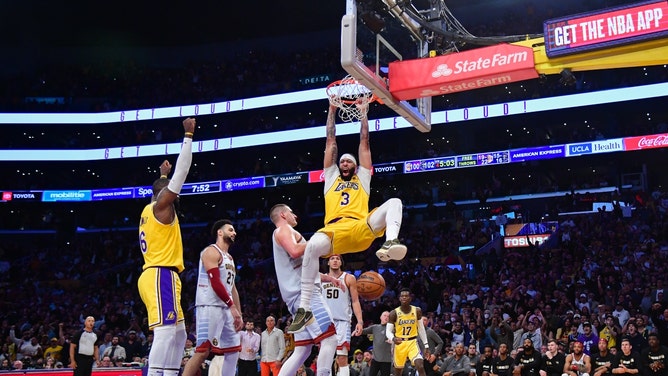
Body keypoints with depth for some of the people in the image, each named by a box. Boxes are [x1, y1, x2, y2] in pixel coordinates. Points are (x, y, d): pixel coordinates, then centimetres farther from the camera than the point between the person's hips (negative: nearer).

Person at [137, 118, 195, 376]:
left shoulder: (150, 210, 21)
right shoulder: (161, 205, -3)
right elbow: (182, 172, -7)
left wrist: (163, 174, 54)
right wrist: (189, 135, -3)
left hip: (155, 276, 10)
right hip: (161, 276, -10)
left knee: (178, 334, 11)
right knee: (165, 333, -18)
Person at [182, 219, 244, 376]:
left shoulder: (229, 258, 24)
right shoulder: (211, 252, -5)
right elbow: (215, 282, -16)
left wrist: (239, 314, 18)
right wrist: (232, 306, -19)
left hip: (226, 308, 10)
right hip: (210, 307, -10)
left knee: (234, 350, 8)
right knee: (203, 351, -15)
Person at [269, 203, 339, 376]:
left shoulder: (286, 233, 30)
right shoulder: (283, 229, 1)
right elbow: (295, 251, -21)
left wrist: (328, 278, 31)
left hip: (299, 293, 10)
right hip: (303, 292, -10)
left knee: (303, 349, 7)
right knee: (329, 339, -17)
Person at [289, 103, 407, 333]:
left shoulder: (362, 177, 34)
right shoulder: (331, 176, 34)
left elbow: (364, 142, 34)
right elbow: (331, 141, 34)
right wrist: (332, 110, 34)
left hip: (362, 229, 1)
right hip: (335, 230, 0)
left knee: (394, 202, -22)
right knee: (313, 246, -35)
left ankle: (391, 243, -53)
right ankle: (304, 309, -33)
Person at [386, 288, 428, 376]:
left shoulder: (417, 311, -4)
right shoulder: (394, 313, -10)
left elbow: (421, 329, 7)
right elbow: (388, 331, -9)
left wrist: (426, 344, 6)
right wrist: (393, 339, -32)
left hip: (412, 342, 0)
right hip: (399, 343, 0)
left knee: (421, 367, -20)